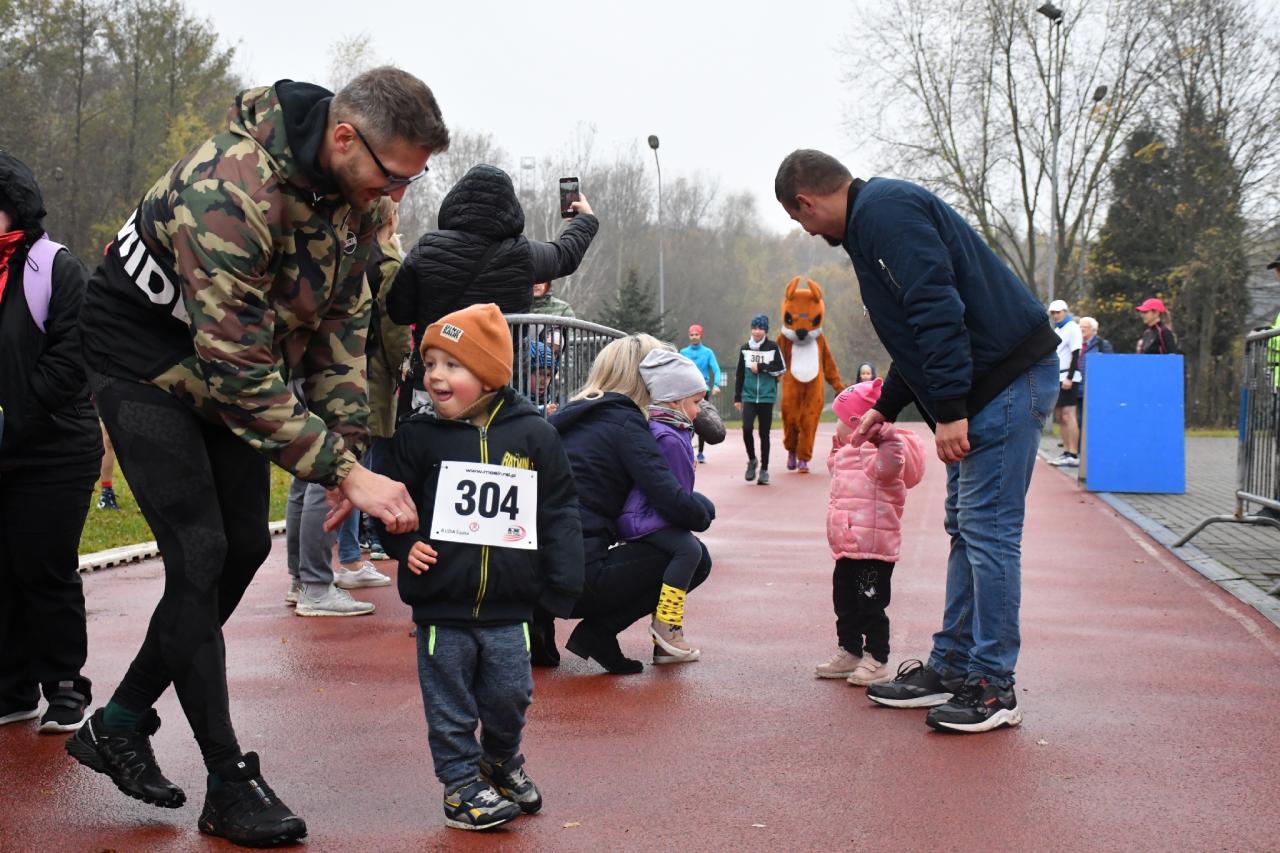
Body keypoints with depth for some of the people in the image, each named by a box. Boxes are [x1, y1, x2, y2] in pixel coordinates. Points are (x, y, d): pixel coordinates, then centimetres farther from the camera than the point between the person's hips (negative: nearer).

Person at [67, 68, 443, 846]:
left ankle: (120, 724, 21)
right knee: (199, 554, -13)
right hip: (147, 356, -8)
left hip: (237, 362, 8)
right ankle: (231, 786, -4)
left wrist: (348, 451, -11)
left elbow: (344, 321, -3)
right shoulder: (230, 191, -37)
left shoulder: (361, 189, -12)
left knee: (244, 546, 6)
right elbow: (238, 369, -37)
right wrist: (345, 470, -38)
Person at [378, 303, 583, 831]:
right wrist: (404, 544, -12)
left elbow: (559, 514, 2)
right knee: (450, 708, 8)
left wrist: (563, 584, 0)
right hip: (441, 608, 0)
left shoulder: (533, 435, -3)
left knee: (510, 697, 10)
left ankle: (501, 759, 38)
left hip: (509, 607, 1)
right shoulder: (418, 437, -3)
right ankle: (462, 783, 25)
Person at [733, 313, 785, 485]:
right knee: (747, 429, -15)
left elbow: (781, 369, -2)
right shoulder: (745, 349, 6)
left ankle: (764, 470, 14)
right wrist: (737, 397, 10)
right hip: (749, 397, 1)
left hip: (767, 397, -1)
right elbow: (739, 374, 10)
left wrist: (761, 367, -11)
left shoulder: (773, 348, 0)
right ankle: (751, 460, 9)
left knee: (764, 434, 4)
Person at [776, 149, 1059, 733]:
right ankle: (951, 667, 21)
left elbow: (937, 309, -23)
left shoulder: (885, 211, -13)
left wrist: (950, 410, -24)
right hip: (988, 384, 11)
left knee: (987, 530, -9)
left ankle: (992, 688, -3)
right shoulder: (874, 216, 20)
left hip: (1009, 378, -11)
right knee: (966, 528, 13)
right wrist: (884, 409, 32)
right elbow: (920, 327, 27)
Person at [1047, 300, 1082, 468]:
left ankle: (1073, 455, -14)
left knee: (1068, 415, -12)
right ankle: (1066, 452, 11)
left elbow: (1075, 354, -13)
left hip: (1068, 378, -8)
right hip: (1057, 378, 8)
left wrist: (1069, 377, -19)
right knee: (1060, 416, 7)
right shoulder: (1057, 330, 20)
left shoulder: (1072, 328, -5)